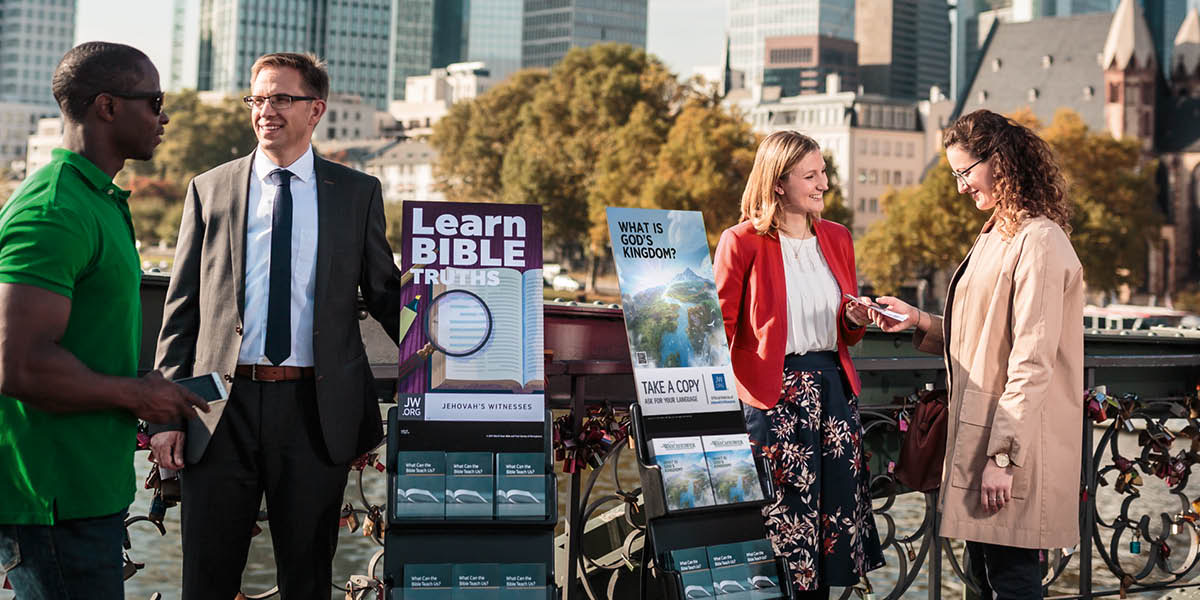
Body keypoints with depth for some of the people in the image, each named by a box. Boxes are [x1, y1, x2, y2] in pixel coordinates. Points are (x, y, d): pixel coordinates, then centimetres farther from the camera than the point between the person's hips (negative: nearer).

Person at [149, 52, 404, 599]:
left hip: (317, 410, 0)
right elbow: (181, 308, 7)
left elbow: (385, 294, 10)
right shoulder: (209, 191, 7)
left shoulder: (358, 194, 6)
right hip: (222, 408, 1)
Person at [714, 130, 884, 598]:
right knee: (780, 519, -3)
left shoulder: (836, 239, 12)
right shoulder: (741, 242, -6)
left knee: (833, 516, 7)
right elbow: (719, 331, -4)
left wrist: (857, 320, -2)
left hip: (833, 388, 6)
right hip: (771, 395, -6)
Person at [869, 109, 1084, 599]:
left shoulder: (1039, 243, -16)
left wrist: (1004, 456, -21)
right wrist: (920, 322, 8)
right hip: (981, 429, 10)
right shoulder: (996, 237, 15)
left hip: (1016, 440, -10)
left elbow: (1033, 362, -20)